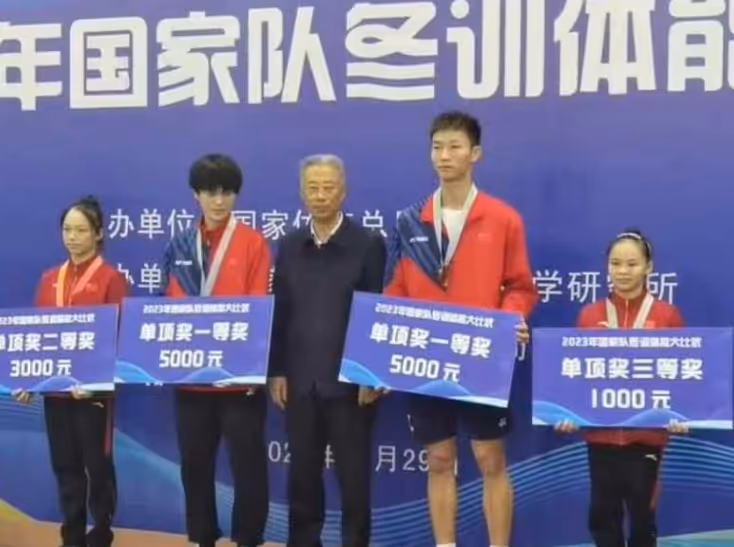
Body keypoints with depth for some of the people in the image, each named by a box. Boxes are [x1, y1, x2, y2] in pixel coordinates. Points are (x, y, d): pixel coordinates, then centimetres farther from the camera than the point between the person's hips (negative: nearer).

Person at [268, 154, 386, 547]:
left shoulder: (368, 245, -2)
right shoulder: (290, 246, 9)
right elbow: (280, 312, 9)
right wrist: (277, 371, 3)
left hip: (349, 380, -3)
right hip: (300, 381, 4)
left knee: (354, 478, 3)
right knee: (302, 476, 10)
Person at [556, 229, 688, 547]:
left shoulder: (667, 315, -1)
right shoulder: (589, 315, 3)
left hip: (647, 433, -2)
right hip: (600, 432, 2)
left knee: (642, 512, 5)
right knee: (602, 512, 8)